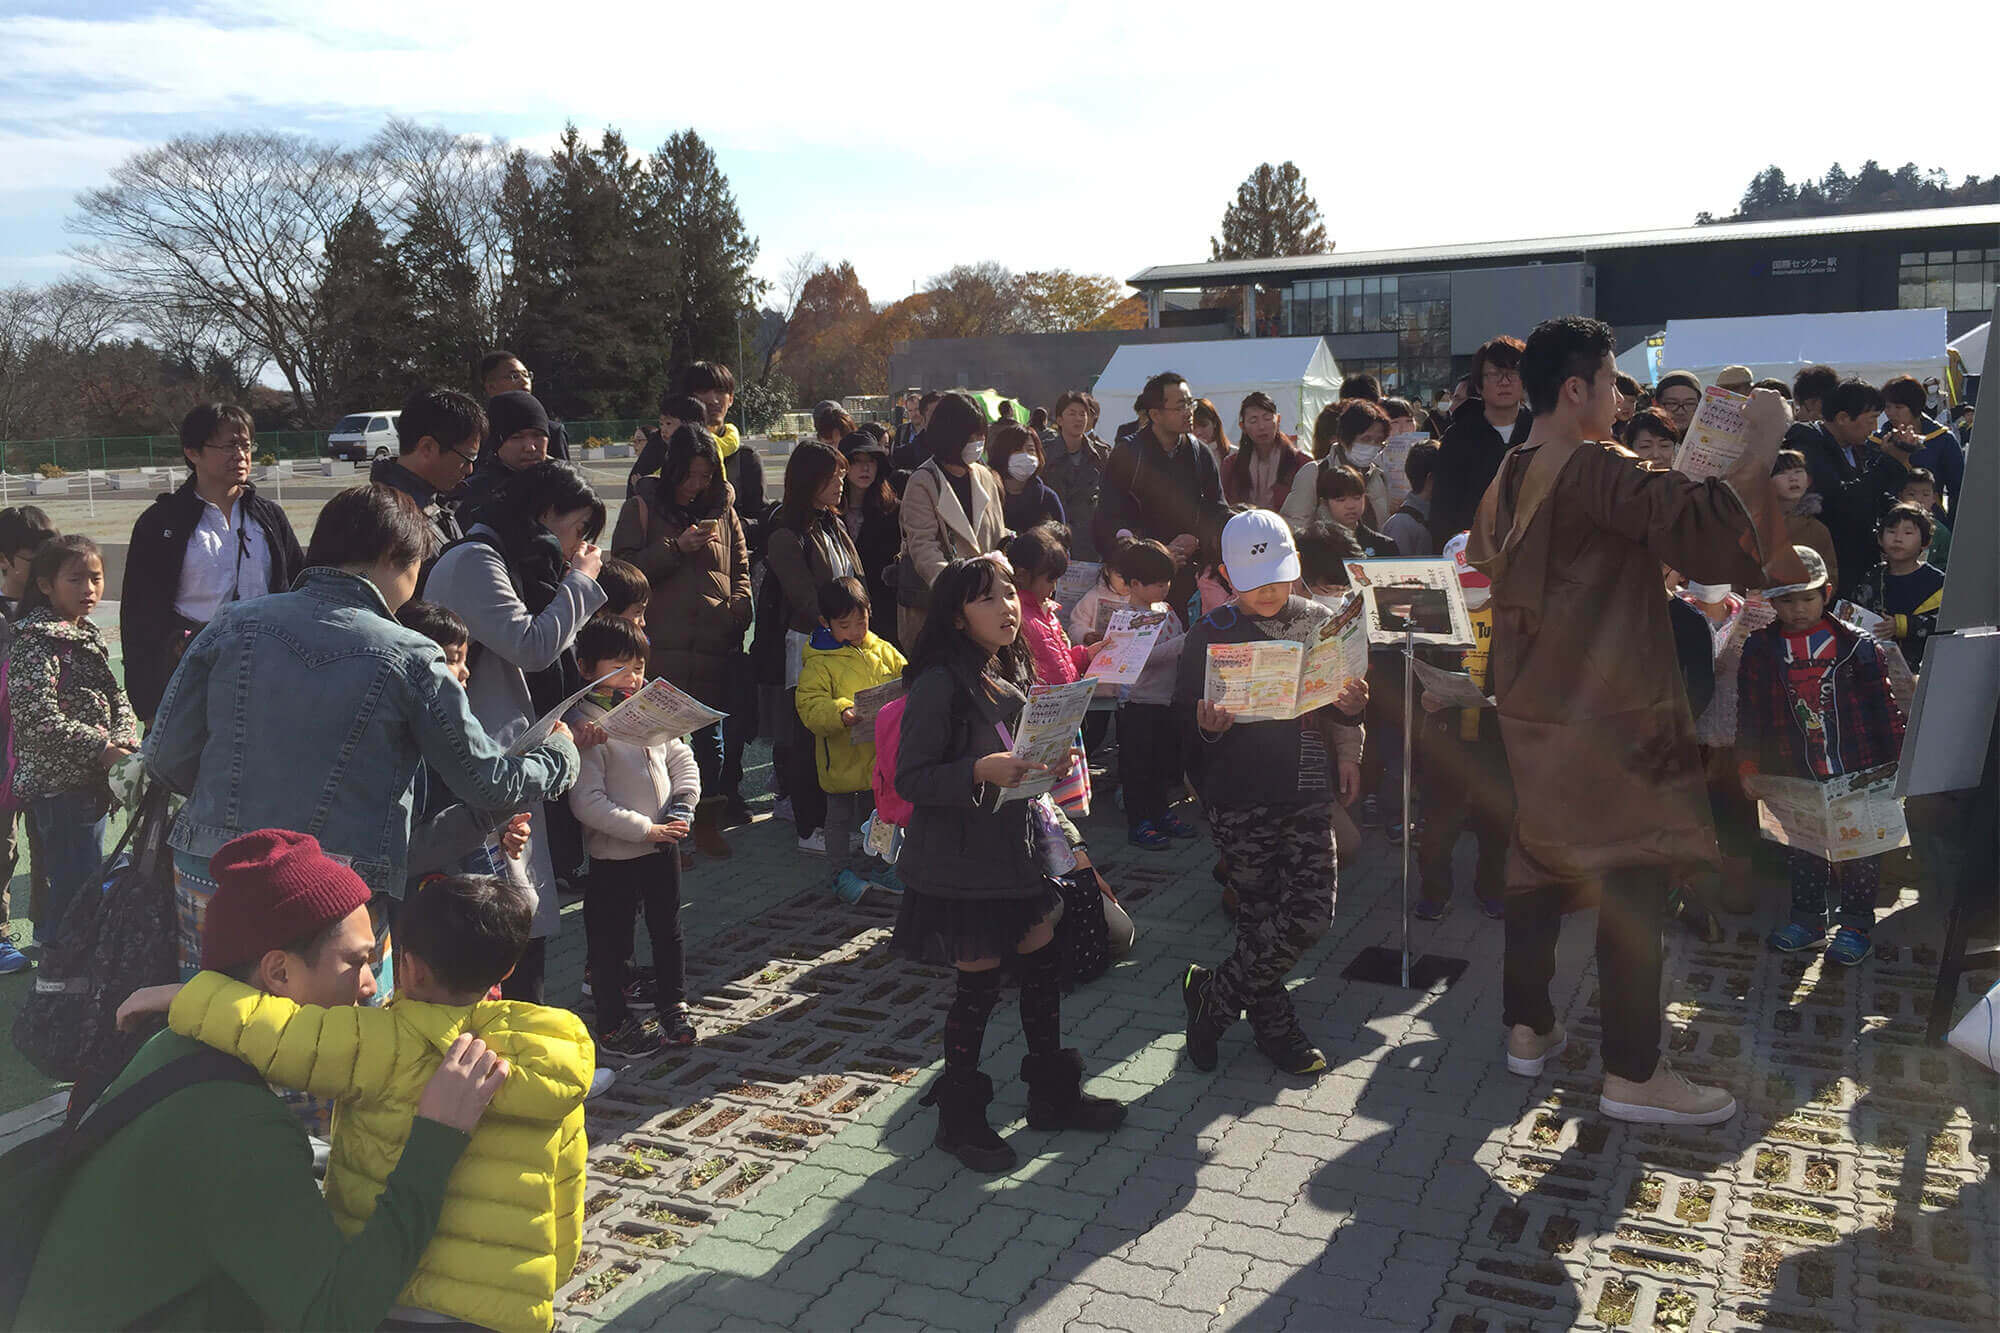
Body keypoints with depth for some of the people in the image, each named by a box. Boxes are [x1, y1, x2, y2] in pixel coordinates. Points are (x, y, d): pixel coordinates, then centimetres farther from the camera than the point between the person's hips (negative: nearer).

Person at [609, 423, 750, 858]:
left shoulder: (723, 511, 14)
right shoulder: (642, 507, 4)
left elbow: (740, 571, 19)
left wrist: (737, 610, 1)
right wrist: (676, 548, -12)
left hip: (715, 644, 3)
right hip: (663, 646, -3)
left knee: (712, 736, 7)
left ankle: (708, 823, 18)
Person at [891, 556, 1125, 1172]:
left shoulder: (1013, 674, 8)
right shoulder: (940, 684, -18)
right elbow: (910, 779, -20)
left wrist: (1049, 763, 2)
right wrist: (980, 772, -32)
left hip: (1013, 845, 8)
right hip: (959, 861, -8)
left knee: (1043, 964, 14)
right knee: (979, 985, 2)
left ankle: (1052, 1095, 32)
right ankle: (959, 1117, 22)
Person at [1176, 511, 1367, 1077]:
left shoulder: (1320, 622, 8)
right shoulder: (1212, 633, 0)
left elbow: (1342, 704, 17)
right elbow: (1184, 716, 1)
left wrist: (1351, 706, -6)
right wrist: (1207, 725, -21)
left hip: (1307, 795, 3)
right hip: (1240, 800, -3)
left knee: (1311, 915, -5)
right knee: (1262, 917, 0)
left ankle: (1211, 994, 14)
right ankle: (1275, 1027, 22)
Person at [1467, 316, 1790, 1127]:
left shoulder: (1508, 479, 8)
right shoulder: (1594, 470, -19)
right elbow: (1701, 528, -30)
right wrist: (1761, 444, -18)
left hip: (1533, 710, 9)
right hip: (1608, 717, -9)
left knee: (1540, 867, 16)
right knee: (1632, 885, -1)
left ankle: (1527, 1029, 27)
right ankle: (1631, 1075, 6)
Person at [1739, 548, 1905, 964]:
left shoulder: (1855, 644, -3)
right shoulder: (1760, 650, 0)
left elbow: (1884, 706, 1)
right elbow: (1750, 714, 2)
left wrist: (1896, 762, -2)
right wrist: (1747, 765, -3)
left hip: (1857, 774, -1)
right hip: (1795, 780, 1)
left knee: (1859, 846, 7)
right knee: (1802, 849, 12)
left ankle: (1855, 922, 21)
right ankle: (1807, 918, 26)